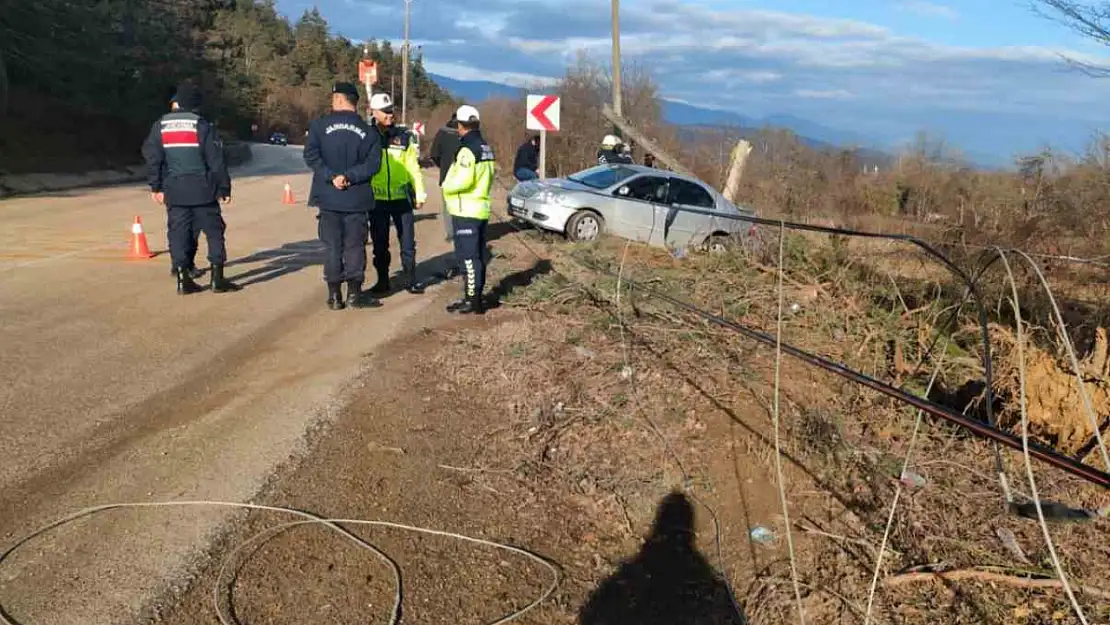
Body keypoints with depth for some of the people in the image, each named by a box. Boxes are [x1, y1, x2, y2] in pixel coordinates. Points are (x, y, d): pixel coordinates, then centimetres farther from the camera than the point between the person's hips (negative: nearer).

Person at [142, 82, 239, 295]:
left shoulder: (160, 126, 5)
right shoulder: (202, 126, -4)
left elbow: (152, 158, 7)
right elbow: (216, 161, -6)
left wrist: (156, 187, 15)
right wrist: (224, 188, 1)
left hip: (174, 190, 3)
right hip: (202, 189, -3)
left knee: (179, 232, 7)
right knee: (214, 231, 4)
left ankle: (183, 279, 5)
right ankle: (217, 279, 1)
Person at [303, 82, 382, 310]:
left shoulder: (320, 125, -3)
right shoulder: (368, 132, 1)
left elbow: (311, 156, -13)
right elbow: (372, 163, -9)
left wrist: (331, 176, -13)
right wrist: (351, 176, -11)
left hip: (328, 197, 0)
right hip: (357, 198, 0)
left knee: (332, 245, 7)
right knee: (355, 245, 8)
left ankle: (334, 295, 10)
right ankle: (354, 293, 10)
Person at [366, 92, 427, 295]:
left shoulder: (403, 136, 4)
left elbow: (413, 167, 5)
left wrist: (420, 193, 1)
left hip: (401, 197, 1)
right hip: (377, 199, 0)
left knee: (408, 242, 3)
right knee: (380, 244, 8)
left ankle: (411, 280, 14)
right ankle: (382, 281, 19)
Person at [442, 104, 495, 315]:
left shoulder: (467, 150, -16)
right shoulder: (486, 148, 12)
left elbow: (463, 180, -25)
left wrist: (446, 186, -8)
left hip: (466, 211, -9)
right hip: (481, 208, 9)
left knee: (468, 257, -5)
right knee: (478, 256, 13)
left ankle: (472, 299, -3)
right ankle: (475, 298, 21)